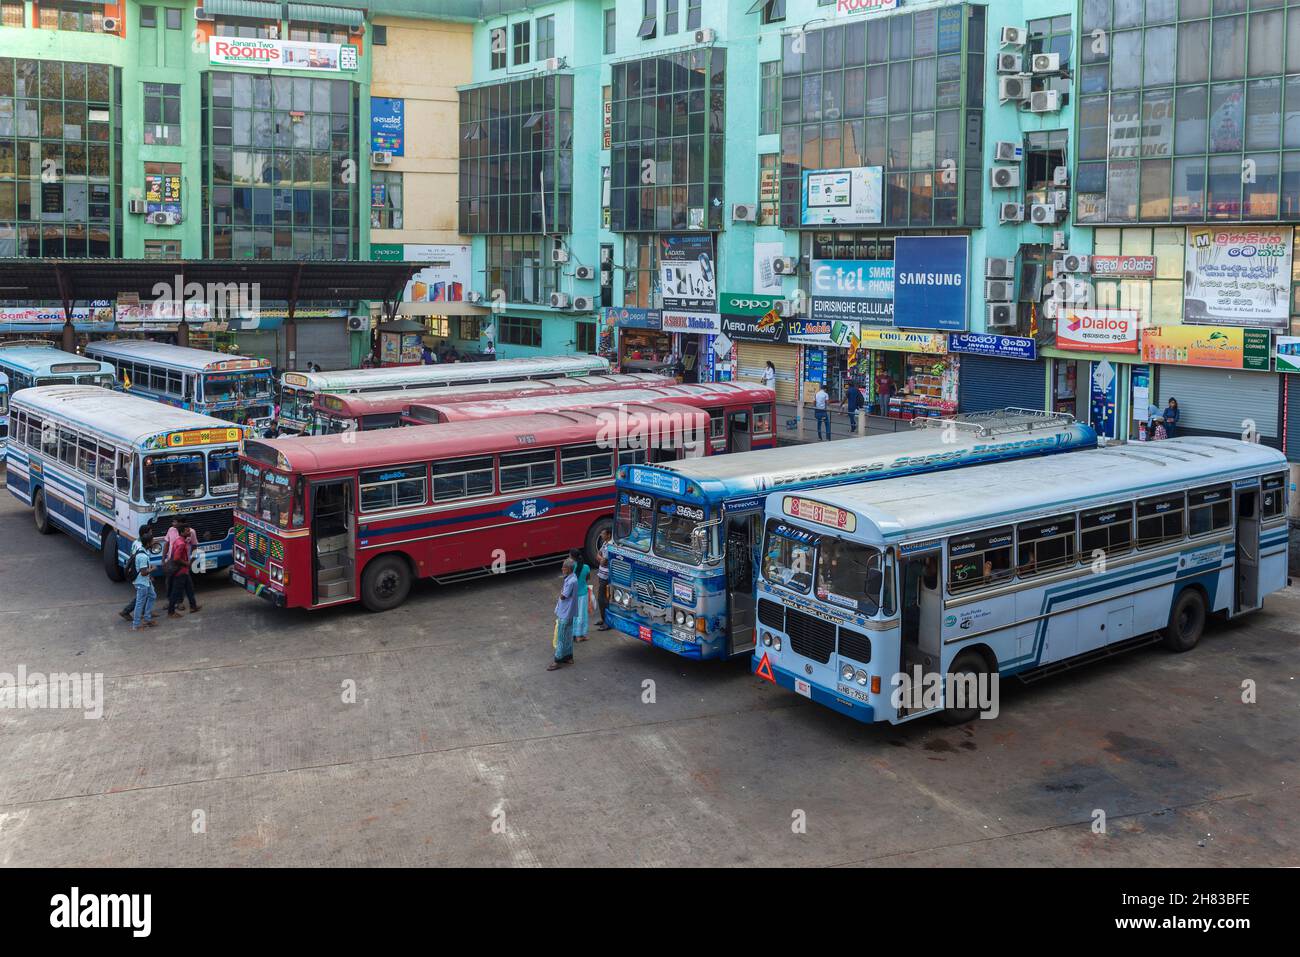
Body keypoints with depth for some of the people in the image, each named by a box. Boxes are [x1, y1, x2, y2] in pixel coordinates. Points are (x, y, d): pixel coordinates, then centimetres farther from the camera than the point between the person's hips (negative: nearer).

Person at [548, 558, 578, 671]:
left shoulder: (571, 581, -26)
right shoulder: (569, 578, 4)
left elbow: (563, 596, -18)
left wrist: (561, 589, -2)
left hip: (565, 614, -10)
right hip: (566, 613, 10)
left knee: (561, 638, -2)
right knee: (567, 636, 19)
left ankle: (558, 661, 5)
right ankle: (568, 657, 29)